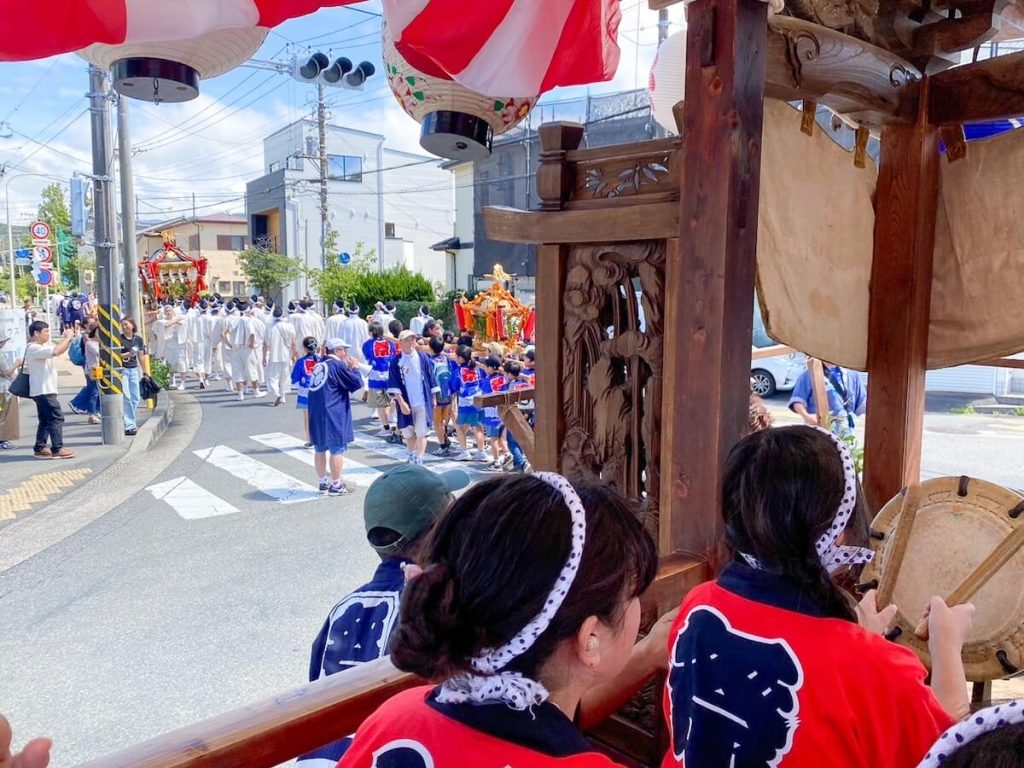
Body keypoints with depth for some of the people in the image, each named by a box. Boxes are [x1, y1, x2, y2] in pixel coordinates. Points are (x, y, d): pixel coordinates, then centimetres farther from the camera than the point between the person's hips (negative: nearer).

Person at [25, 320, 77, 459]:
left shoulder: (42, 346, 14)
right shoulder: (34, 348, -17)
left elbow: (59, 351, 21)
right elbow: (55, 351, -32)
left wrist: (69, 339, 4)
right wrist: (68, 338, -19)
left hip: (43, 390, 10)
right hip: (43, 391, -10)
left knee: (45, 420, 13)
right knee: (57, 417, -9)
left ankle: (40, 448, 17)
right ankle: (57, 449, -8)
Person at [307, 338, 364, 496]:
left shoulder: (319, 365, 13)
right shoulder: (338, 365, -10)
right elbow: (357, 383, -9)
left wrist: (347, 368, 16)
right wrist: (353, 368, 5)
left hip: (315, 415, 8)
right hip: (333, 416, -8)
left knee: (320, 449, 14)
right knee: (337, 449, -1)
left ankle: (323, 482, 24)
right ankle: (336, 485, 3)